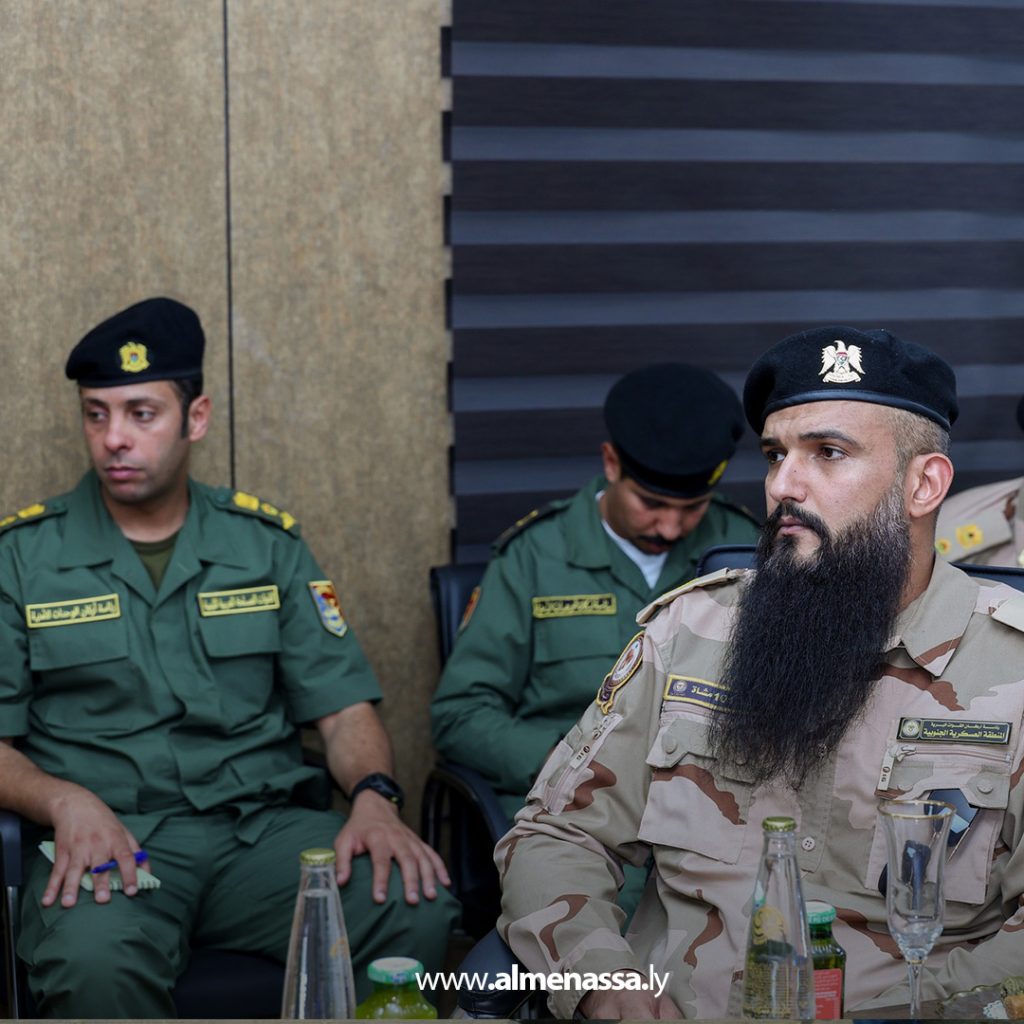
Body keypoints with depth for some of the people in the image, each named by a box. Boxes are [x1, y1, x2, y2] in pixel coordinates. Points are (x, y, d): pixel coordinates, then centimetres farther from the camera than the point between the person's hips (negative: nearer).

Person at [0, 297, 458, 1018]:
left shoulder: (266, 543, 13)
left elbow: (342, 703, 10)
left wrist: (375, 797, -11)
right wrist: (65, 802, -17)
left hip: (262, 825, 3)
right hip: (108, 840, -2)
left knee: (418, 908, -26)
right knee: (94, 958, -38)